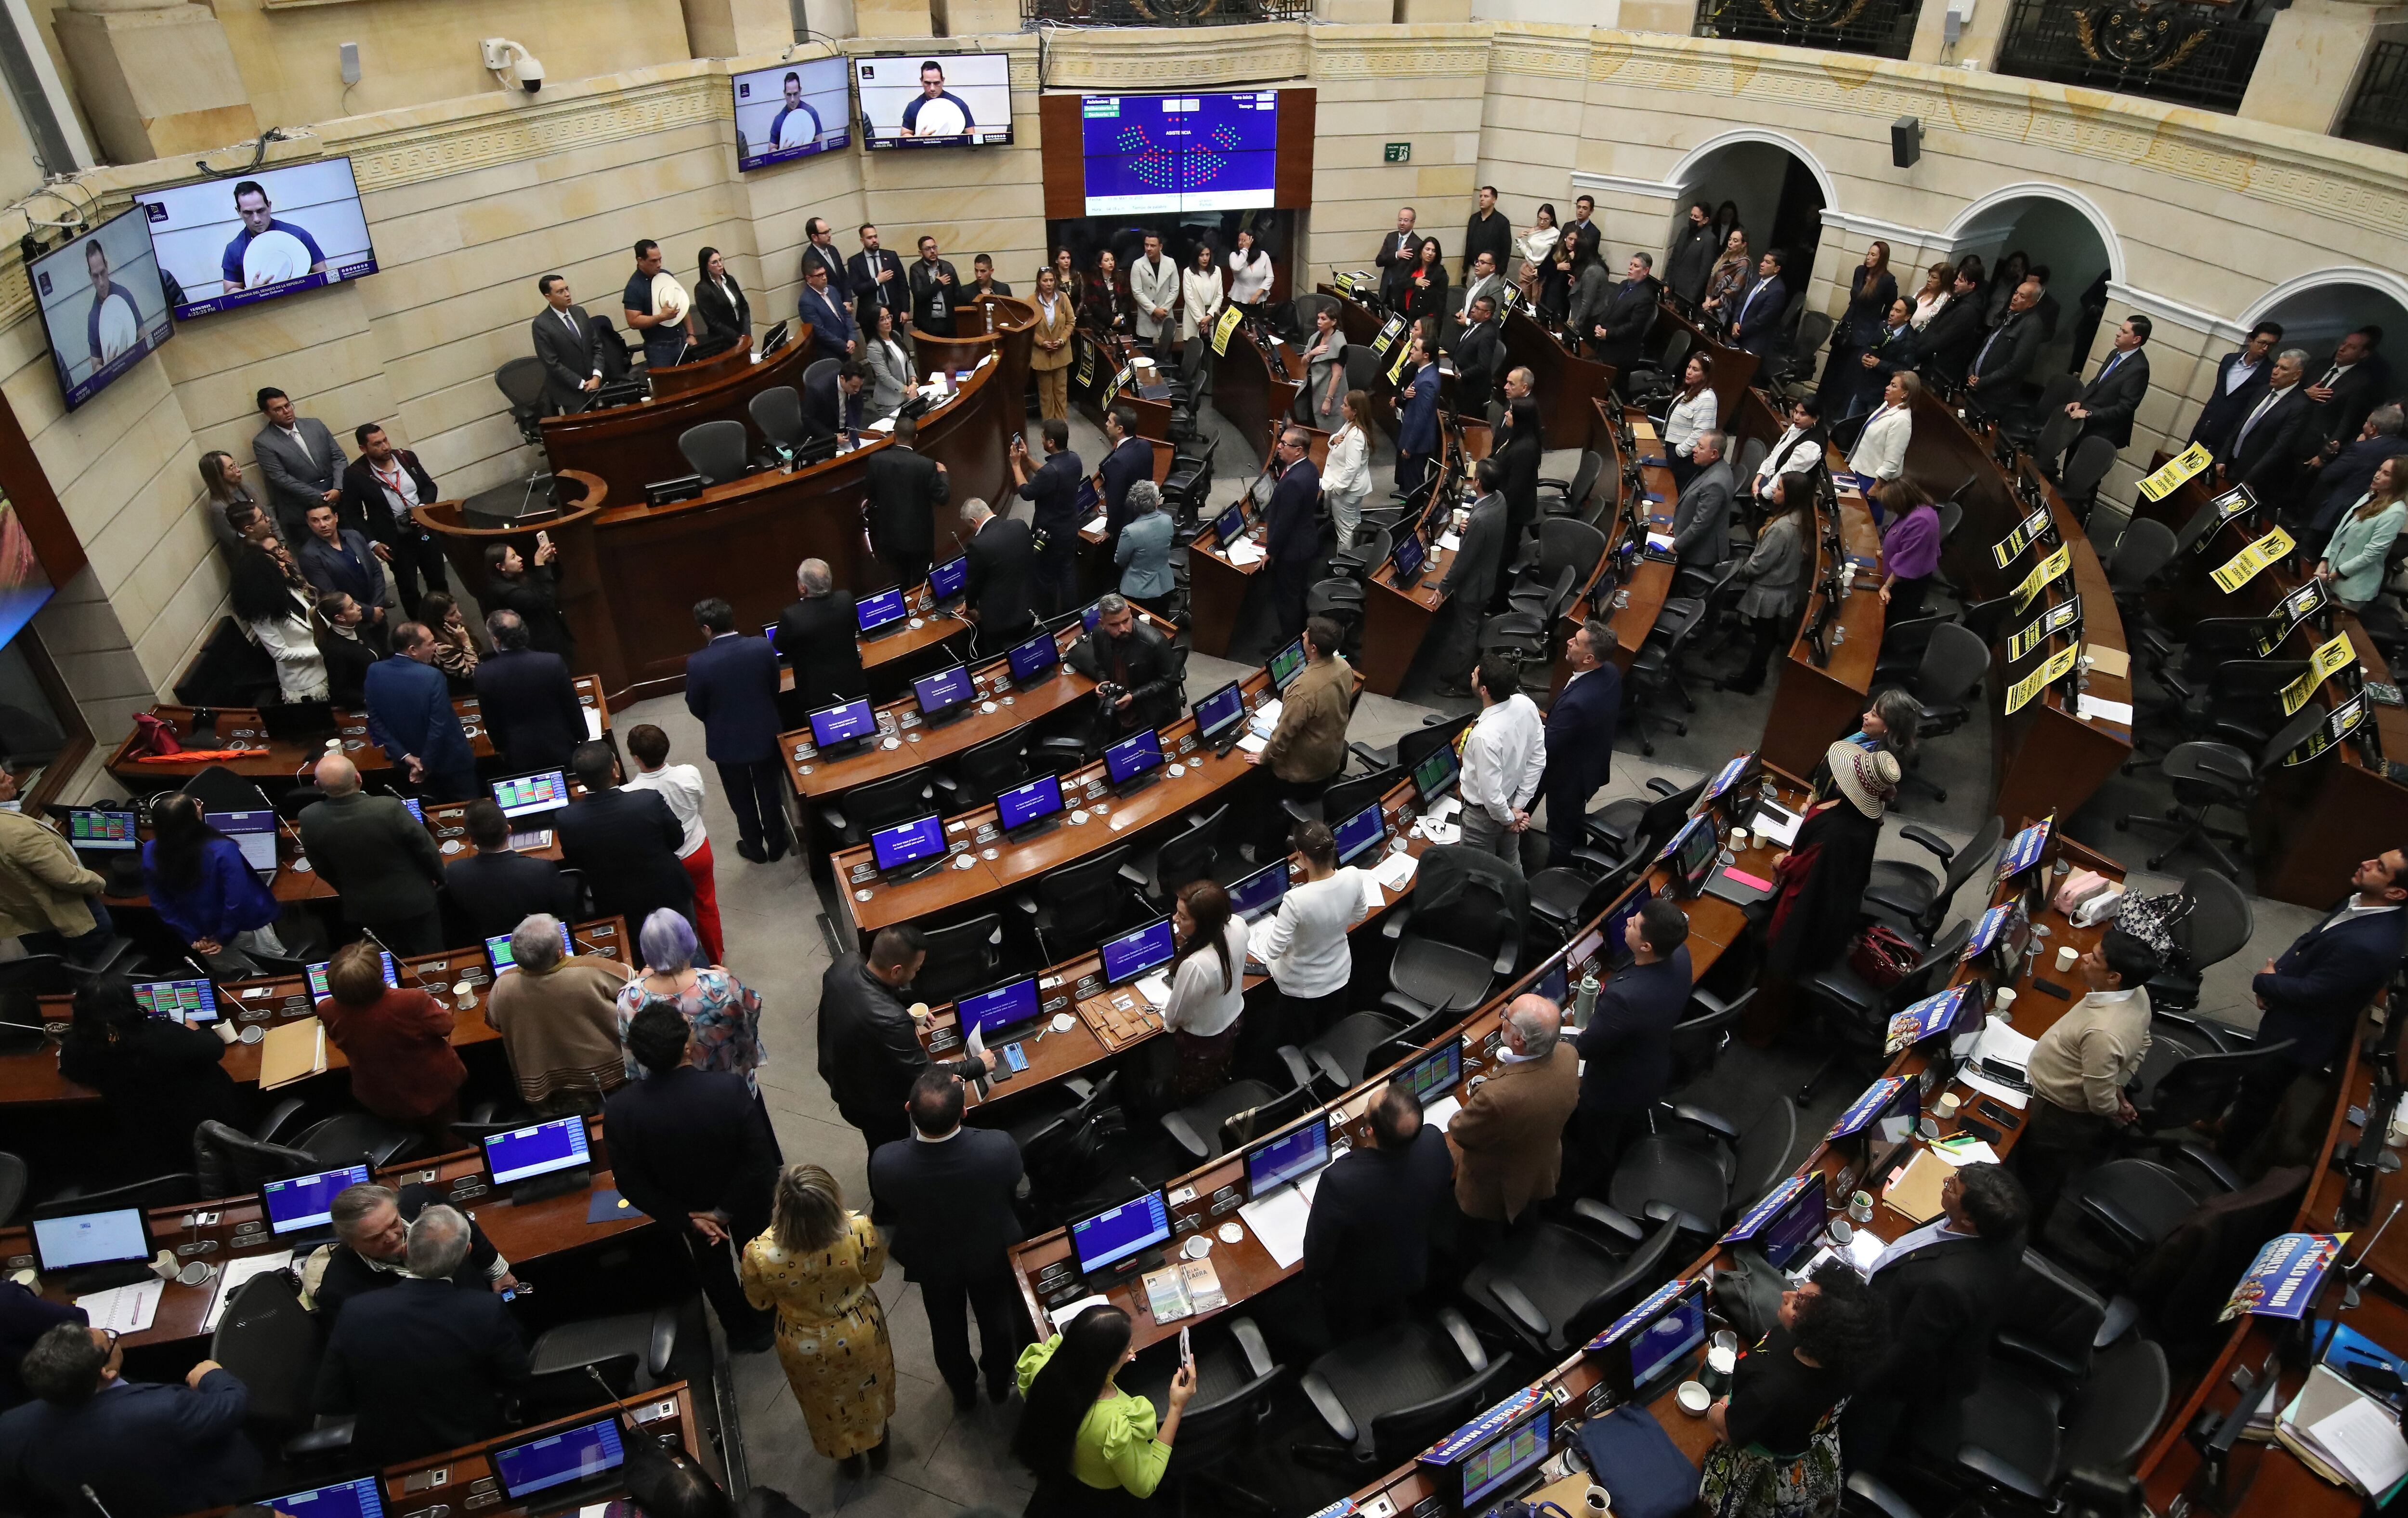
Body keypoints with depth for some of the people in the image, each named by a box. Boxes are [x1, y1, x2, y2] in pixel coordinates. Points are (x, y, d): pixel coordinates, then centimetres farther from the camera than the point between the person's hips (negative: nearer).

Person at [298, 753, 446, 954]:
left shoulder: (309, 819, -19)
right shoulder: (390, 808, -30)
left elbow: (322, 869, -3)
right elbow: (425, 847, -16)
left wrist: (348, 892, 16)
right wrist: (441, 877, 4)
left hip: (362, 909, 3)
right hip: (412, 900, -3)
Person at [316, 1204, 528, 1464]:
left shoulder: (356, 1314, -23)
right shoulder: (488, 1311, -28)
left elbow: (328, 1402, -10)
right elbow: (515, 1384, -13)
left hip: (386, 1457, 2)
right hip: (474, 1450, -2)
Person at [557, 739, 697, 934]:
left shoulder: (565, 820, -25)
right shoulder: (650, 801, -30)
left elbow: (574, 863, -6)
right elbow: (677, 841, -12)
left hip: (617, 908, 2)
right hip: (669, 895, -1)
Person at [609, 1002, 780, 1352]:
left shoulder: (620, 1109, -30)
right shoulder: (730, 1088, -37)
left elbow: (630, 1182, -20)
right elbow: (760, 1162, -30)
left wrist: (686, 1218, -12)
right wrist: (725, 1212, -17)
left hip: (690, 1205, 2)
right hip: (746, 1200, -1)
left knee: (712, 1263, 32)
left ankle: (741, 1332, 54)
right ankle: (766, 1323, 54)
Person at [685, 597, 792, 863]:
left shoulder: (698, 663, -25)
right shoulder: (764, 647, -19)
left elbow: (696, 708, -10)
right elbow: (775, 688, -3)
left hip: (727, 742, -2)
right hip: (764, 734, 2)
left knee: (742, 799, 21)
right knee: (770, 793, 22)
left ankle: (754, 847, 39)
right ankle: (776, 845, 38)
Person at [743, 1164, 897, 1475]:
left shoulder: (759, 1254, -36)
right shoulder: (859, 1231, -35)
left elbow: (761, 1303, -12)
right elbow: (874, 1273, -12)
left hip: (807, 1349, 0)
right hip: (862, 1336, 1)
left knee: (827, 1404, 32)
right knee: (870, 1391, 33)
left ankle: (847, 1457, 58)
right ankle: (877, 1447, 59)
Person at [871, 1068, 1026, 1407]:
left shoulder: (885, 1163, -39)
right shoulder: (1000, 1147, -40)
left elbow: (886, 1212, -16)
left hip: (932, 1261, 0)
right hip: (991, 1253, 0)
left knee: (947, 1328, 30)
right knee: (997, 1319, 30)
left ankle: (963, 1392, 56)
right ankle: (999, 1385, 57)